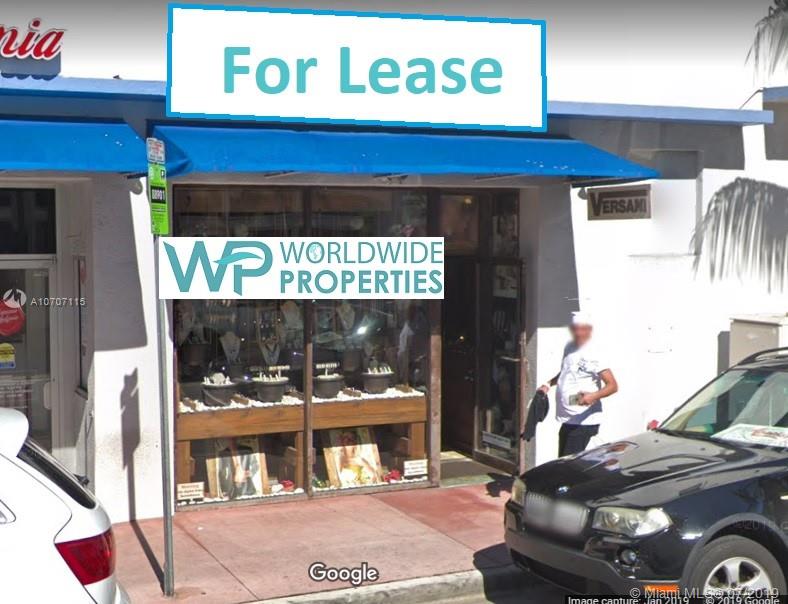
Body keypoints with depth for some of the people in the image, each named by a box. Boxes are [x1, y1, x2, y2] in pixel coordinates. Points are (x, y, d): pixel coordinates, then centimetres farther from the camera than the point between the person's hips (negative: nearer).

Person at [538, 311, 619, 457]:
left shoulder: (594, 355, -14)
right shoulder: (569, 348, 10)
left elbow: (612, 386, -19)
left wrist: (593, 396, -35)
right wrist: (549, 384, 15)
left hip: (584, 421, -8)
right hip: (567, 419, 9)